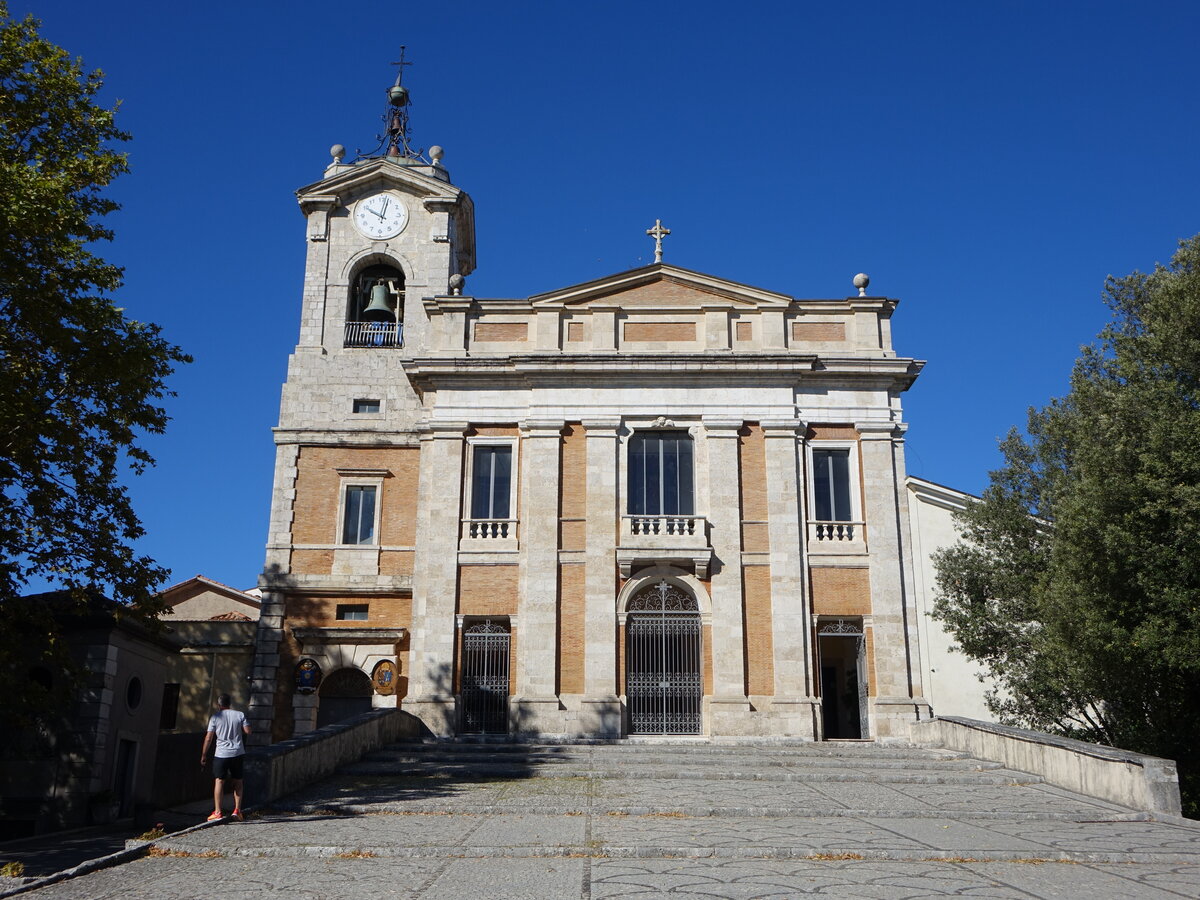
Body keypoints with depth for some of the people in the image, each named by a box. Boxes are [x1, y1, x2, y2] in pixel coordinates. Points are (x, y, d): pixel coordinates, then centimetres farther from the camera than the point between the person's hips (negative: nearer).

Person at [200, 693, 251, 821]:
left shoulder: (215, 717, -3)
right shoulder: (240, 715, 2)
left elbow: (209, 738, -4)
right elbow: (248, 731, -1)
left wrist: (203, 755, 3)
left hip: (221, 754, -2)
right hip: (238, 753, 2)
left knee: (219, 781, 3)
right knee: (237, 781, 13)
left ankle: (217, 812, -1)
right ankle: (237, 810, 9)